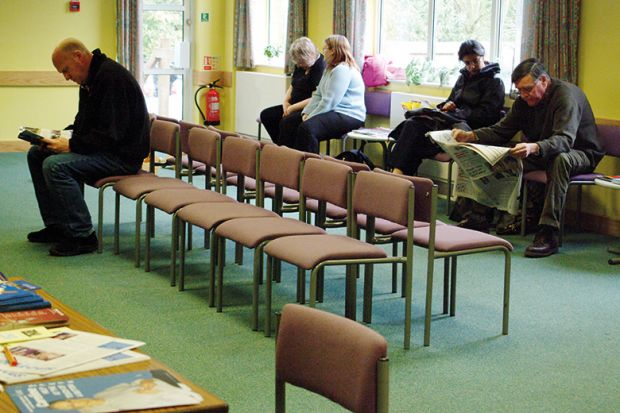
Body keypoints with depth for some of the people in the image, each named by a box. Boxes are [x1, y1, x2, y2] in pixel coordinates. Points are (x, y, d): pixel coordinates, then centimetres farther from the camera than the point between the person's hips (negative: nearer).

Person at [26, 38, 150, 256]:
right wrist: (59, 137, 6)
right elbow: (84, 124, 24)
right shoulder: (90, 79, 13)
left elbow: (110, 135, -26)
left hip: (122, 154, -11)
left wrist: (71, 145, -20)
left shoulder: (111, 77, -20)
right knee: (36, 154, 10)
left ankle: (83, 236, -19)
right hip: (100, 147, 11)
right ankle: (56, 226, 11)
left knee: (55, 165, -27)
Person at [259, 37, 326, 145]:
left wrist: (292, 108, -17)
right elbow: (292, 87, 22)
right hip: (294, 106, 10)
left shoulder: (321, 68, -18)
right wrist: (286, 102, 2)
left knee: (286, 122, -32)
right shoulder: (300, 66, 11)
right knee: (265, 115, -4)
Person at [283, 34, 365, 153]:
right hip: (332, 112, 10)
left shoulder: (343, 70, -14)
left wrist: (311, 117, -14)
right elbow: (318, 94, 18)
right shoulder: (330, 69, 21)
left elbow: (330, 101, -19)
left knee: (307, 128, -32)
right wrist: (306, 112, 3)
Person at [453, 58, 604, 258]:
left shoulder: (567, 95, -24)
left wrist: (534, 148, -57)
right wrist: (469, 136, -17)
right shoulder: (525, 100, 0)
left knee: (560, 159, -40)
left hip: (580, 154, -7)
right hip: (540, 154, 7)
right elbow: (501, 130, 1)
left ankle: (548, 233, -41)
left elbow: (564, 140, -37)